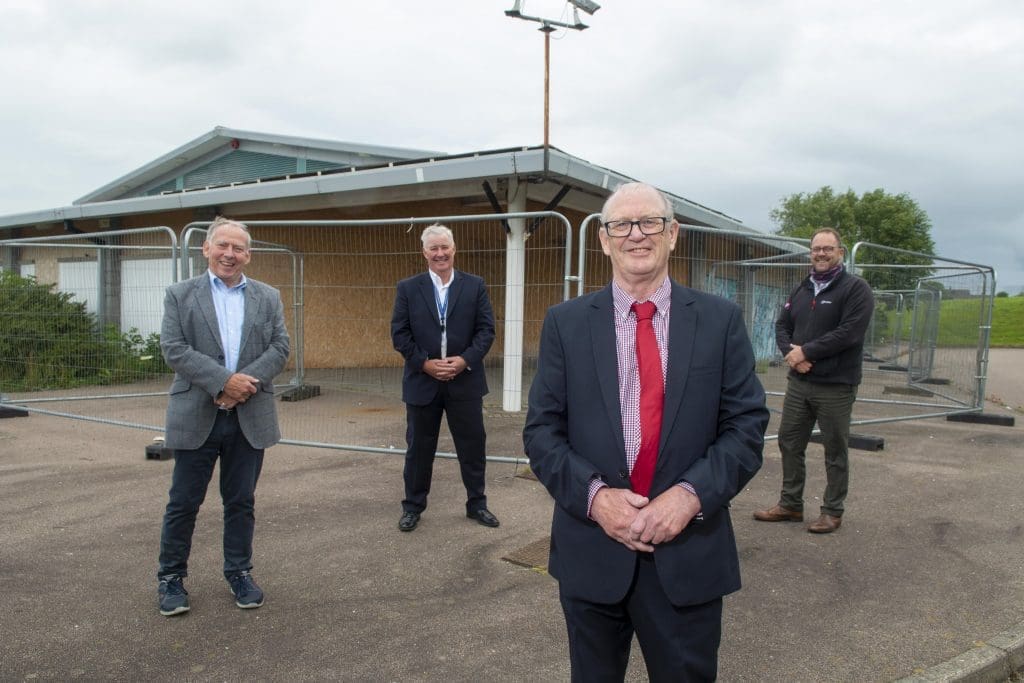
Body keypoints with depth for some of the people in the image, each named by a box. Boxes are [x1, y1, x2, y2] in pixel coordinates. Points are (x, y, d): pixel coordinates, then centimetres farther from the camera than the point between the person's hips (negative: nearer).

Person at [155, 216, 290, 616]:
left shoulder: (268, 298, 9)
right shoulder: (180, 295, 3)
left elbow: (280, 347, 1)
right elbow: (173, 348, -8)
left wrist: (247, 381, -15)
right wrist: (223, 380, -18)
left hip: (251, 417, 2)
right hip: (196, 416, -1)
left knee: (241, 502, 11)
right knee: (184, 502, 7)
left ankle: (239, 573, 25)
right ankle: (171, 577, 23)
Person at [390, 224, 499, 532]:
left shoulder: (475, 285, 3)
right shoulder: (408, 288, 2)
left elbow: (486, 330, -1)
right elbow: (399, 333, -2)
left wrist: (465, 360, -15)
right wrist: (425, 363, -13)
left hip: (465, 381, 1)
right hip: (422, 381, 0)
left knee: (473, 446, 9)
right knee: (419, 448, 11)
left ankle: (477, 504, 26)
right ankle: (413, 506, 26)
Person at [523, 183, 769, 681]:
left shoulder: (720, 320, 0)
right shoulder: (565, 323, 0)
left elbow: (747, 424, -2)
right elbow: (541, 430, -1)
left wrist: (692, 494, -16)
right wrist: (593, 494, -16)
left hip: (689, 553, 0)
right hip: (591, 550, 1)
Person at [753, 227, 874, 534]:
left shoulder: (856, 289, -7)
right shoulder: (801, 290, 13)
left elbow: (849, 333, -18)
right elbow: (782, 324, 11)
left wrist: (805, 351, -16)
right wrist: (790, 351, -10)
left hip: (836, 386, -6)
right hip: (798, 382, 6)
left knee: (835, 451, 6)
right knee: (789, 443, 12)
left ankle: (832, 511, 19)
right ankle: (790, 504, 25)